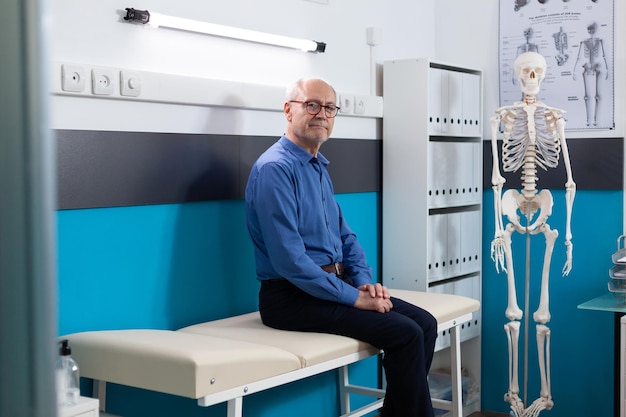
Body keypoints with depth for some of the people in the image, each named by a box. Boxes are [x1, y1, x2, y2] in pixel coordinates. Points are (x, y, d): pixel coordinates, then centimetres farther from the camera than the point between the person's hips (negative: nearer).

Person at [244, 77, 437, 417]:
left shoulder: (319, 168, 15)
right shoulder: (275, 168, -15)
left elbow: (345, 236, 19)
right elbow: (289, 259, -23)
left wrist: (365, 282, 1)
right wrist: (354, 298, -19)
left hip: (334, 284, 9)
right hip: (292, 297, -9)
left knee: (425, 323, -3)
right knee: (405, 333, -19)